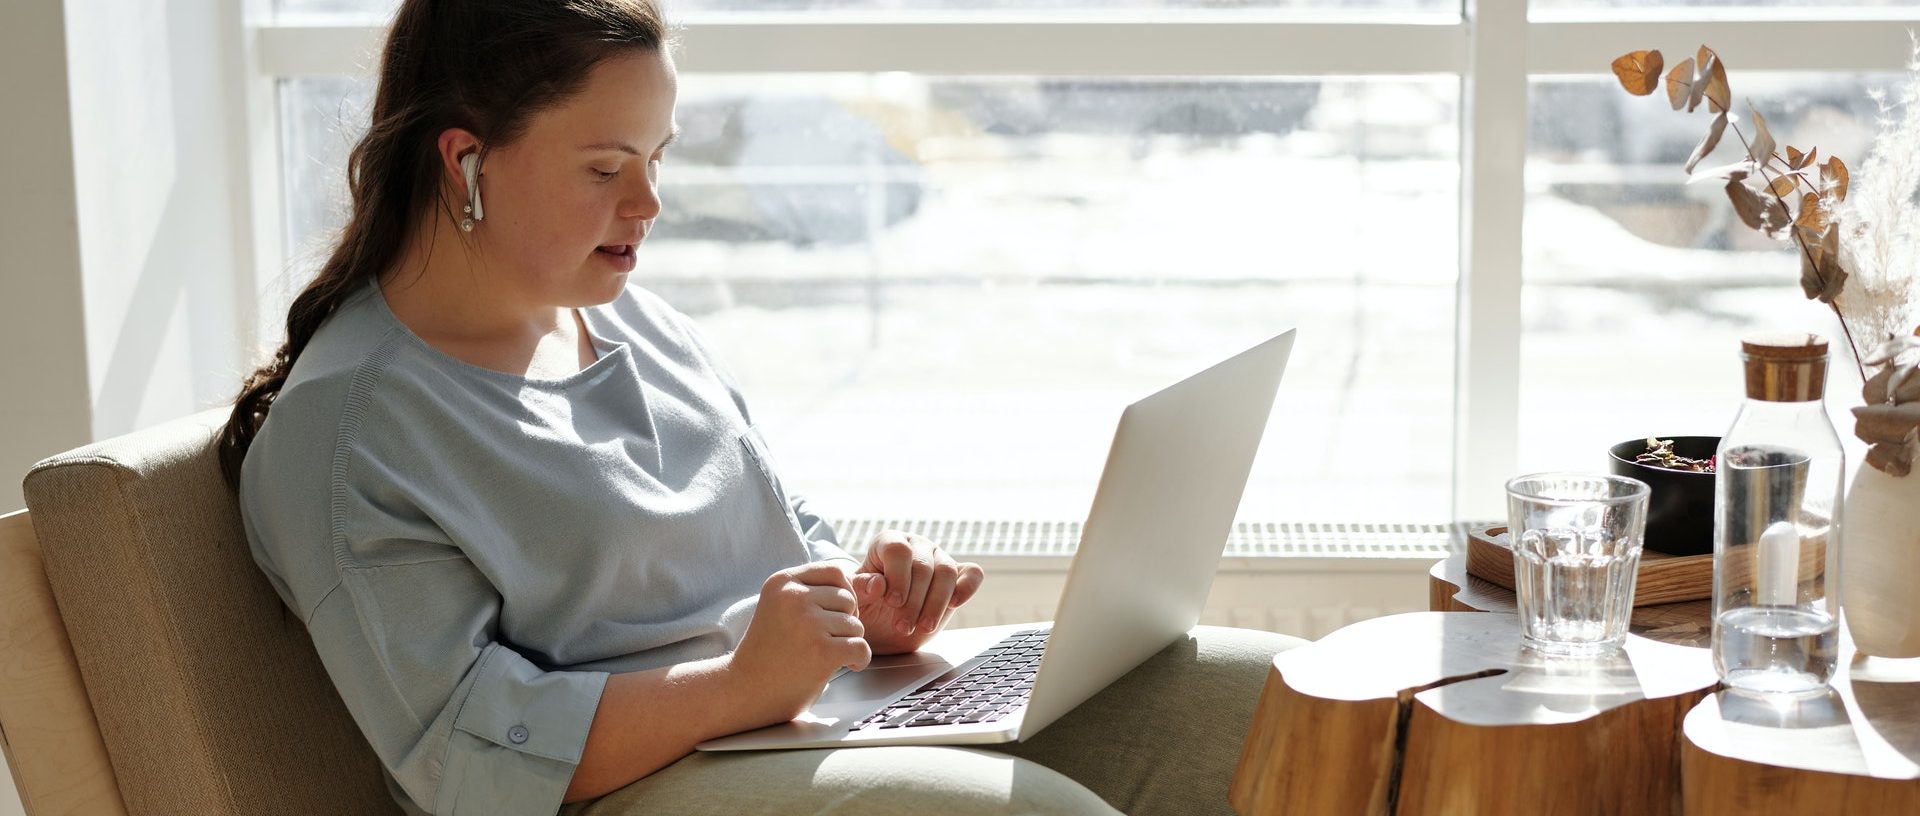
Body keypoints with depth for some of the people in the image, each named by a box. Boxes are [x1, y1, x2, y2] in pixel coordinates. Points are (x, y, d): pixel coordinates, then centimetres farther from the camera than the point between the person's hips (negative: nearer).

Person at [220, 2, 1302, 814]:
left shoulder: (635, 321, 16)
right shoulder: (339, 433, -9)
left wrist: (868, 600, -1)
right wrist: (742, 682, -25)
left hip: (835, 703, 8)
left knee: (1260, 700, -7)